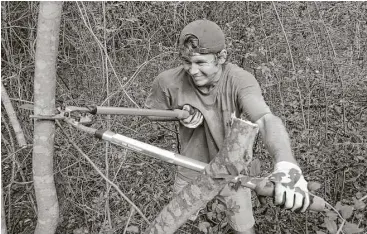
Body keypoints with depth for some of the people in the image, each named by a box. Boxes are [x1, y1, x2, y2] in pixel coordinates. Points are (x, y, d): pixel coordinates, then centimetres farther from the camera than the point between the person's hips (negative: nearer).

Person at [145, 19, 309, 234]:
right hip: (191, 169, 2)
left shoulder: (240, 81, -30)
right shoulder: (168, 82, -24)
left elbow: (267, 120, -48)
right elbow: (152, 111, -2)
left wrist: (286, 163, -68)